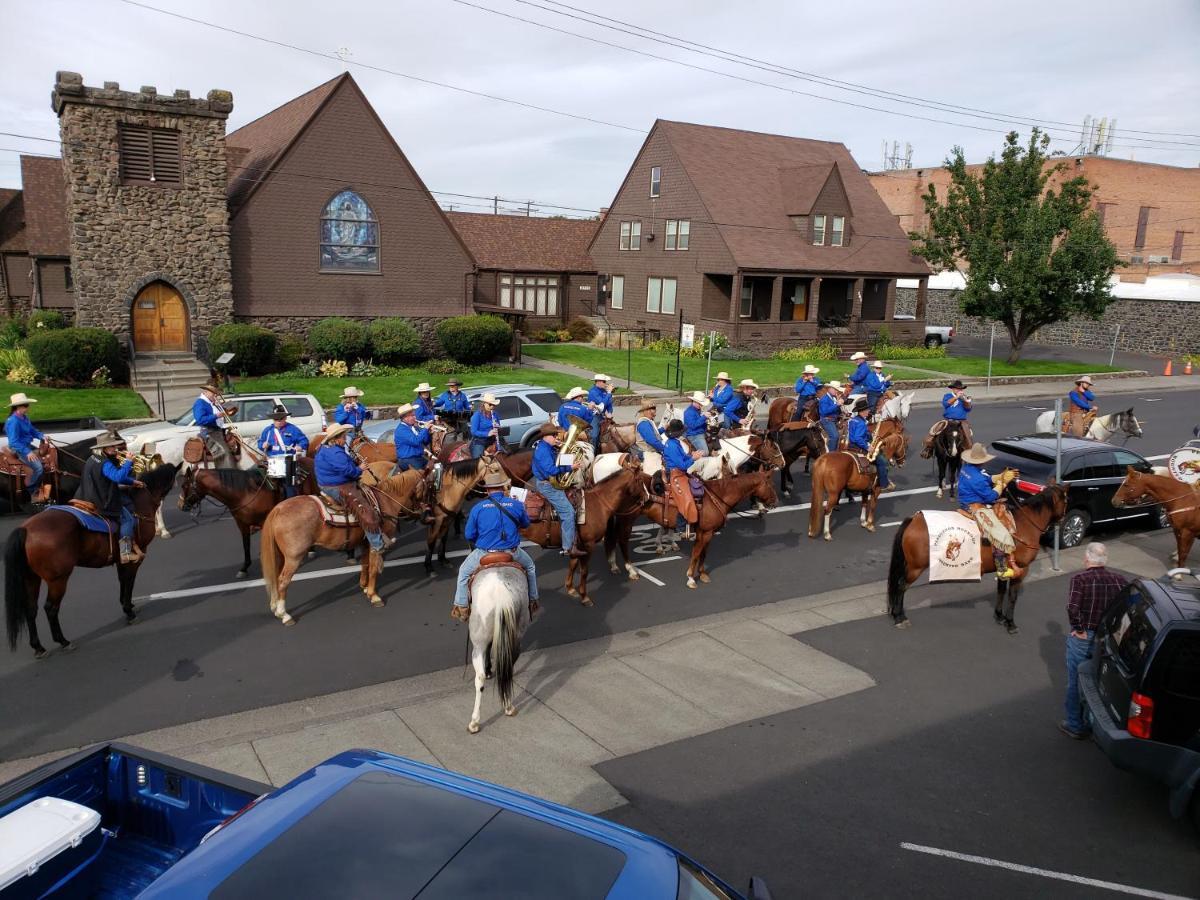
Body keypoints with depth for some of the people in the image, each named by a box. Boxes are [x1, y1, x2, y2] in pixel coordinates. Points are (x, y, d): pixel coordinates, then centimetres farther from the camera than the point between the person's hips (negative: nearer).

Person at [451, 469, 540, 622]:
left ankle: (461, 606, 22)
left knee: (463, 572, 25)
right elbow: (526, 524, 12)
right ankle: (533, 600, 37)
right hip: (512, 553, 1)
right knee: (530, 566, 32)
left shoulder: (477, 508, -10)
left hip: (484, 554, -1)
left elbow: (469, 535, -2)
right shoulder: (516, 505, -7)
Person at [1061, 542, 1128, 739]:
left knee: (1076, 682, 11)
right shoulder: (1118, 580, -2)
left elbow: (1072, 607, -28)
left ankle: (1075, 726, 20)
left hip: (1082, 639, -4)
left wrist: (1079, 630, -14)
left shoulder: (1079, 578, -16)